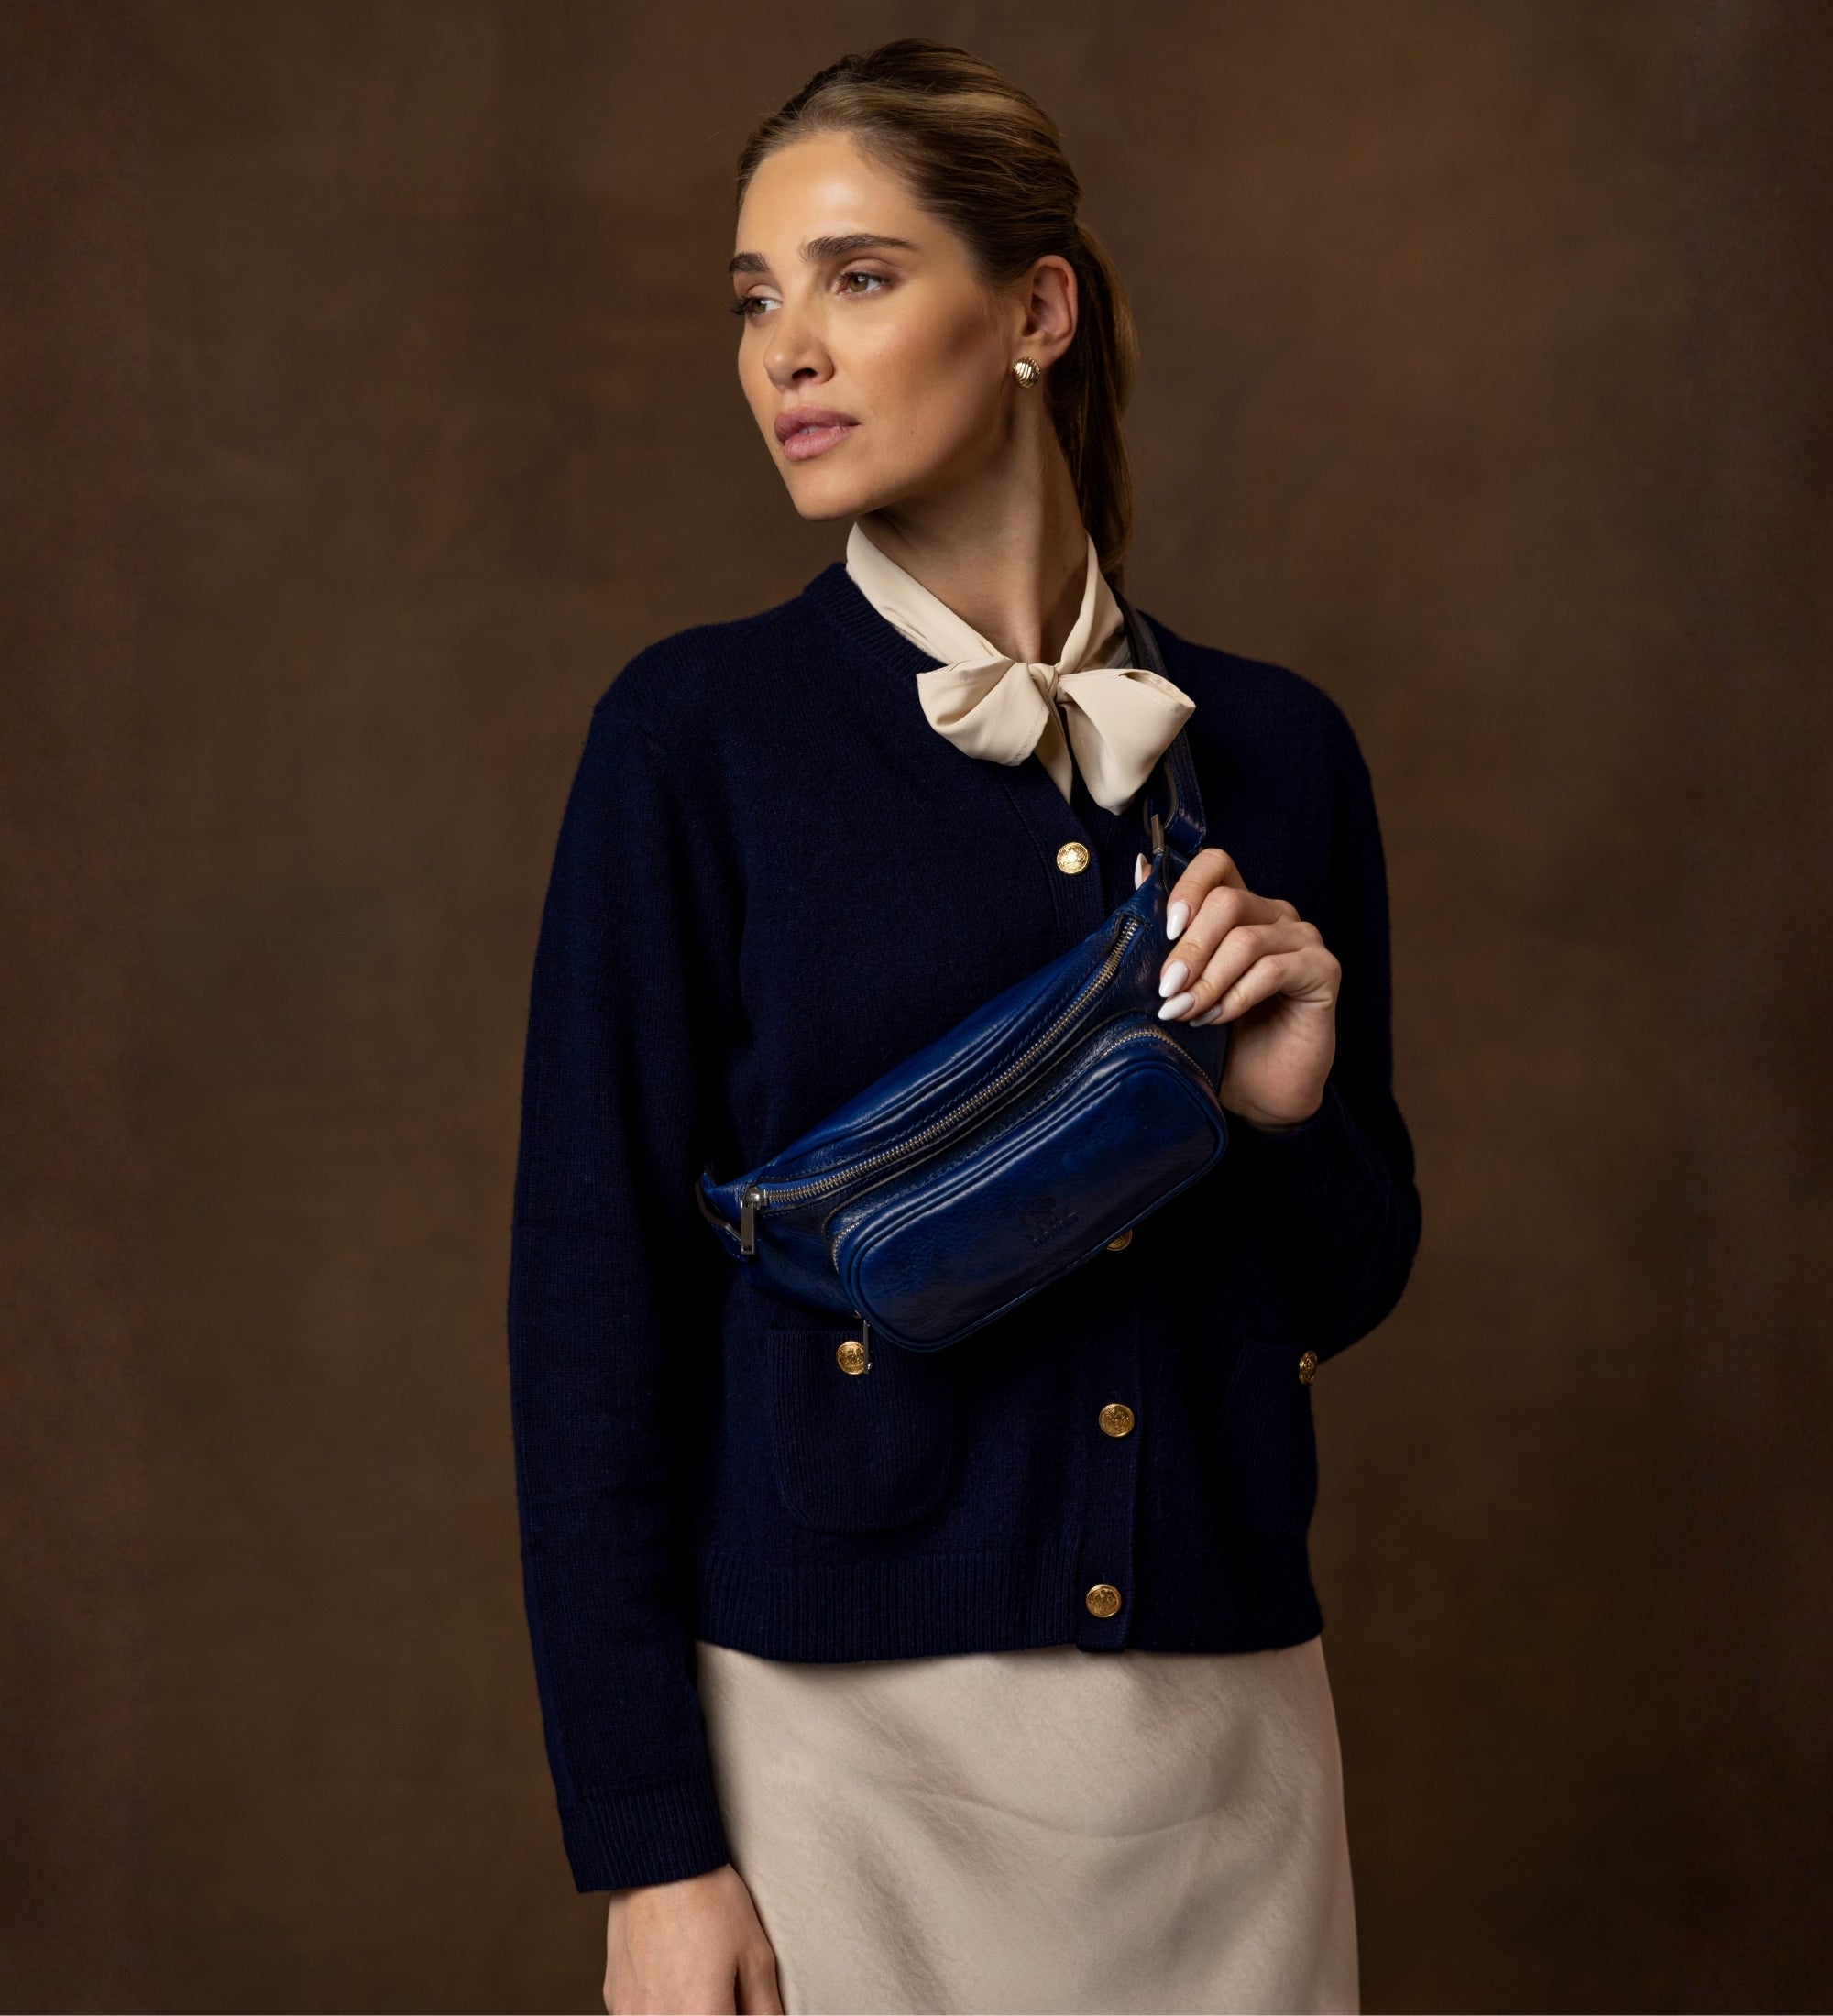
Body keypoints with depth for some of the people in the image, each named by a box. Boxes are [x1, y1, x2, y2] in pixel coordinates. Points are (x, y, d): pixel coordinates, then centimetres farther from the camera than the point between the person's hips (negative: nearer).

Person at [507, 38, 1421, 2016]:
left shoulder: (1272, 744, 4)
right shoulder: (697, 730, -5)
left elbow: (1349, 1286, 12)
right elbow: (592, 1286, -7)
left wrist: (1294, 1112, -10)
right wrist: (649, 1847, -10)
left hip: (1222, 1717, 3)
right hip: (832, 1721, -3)